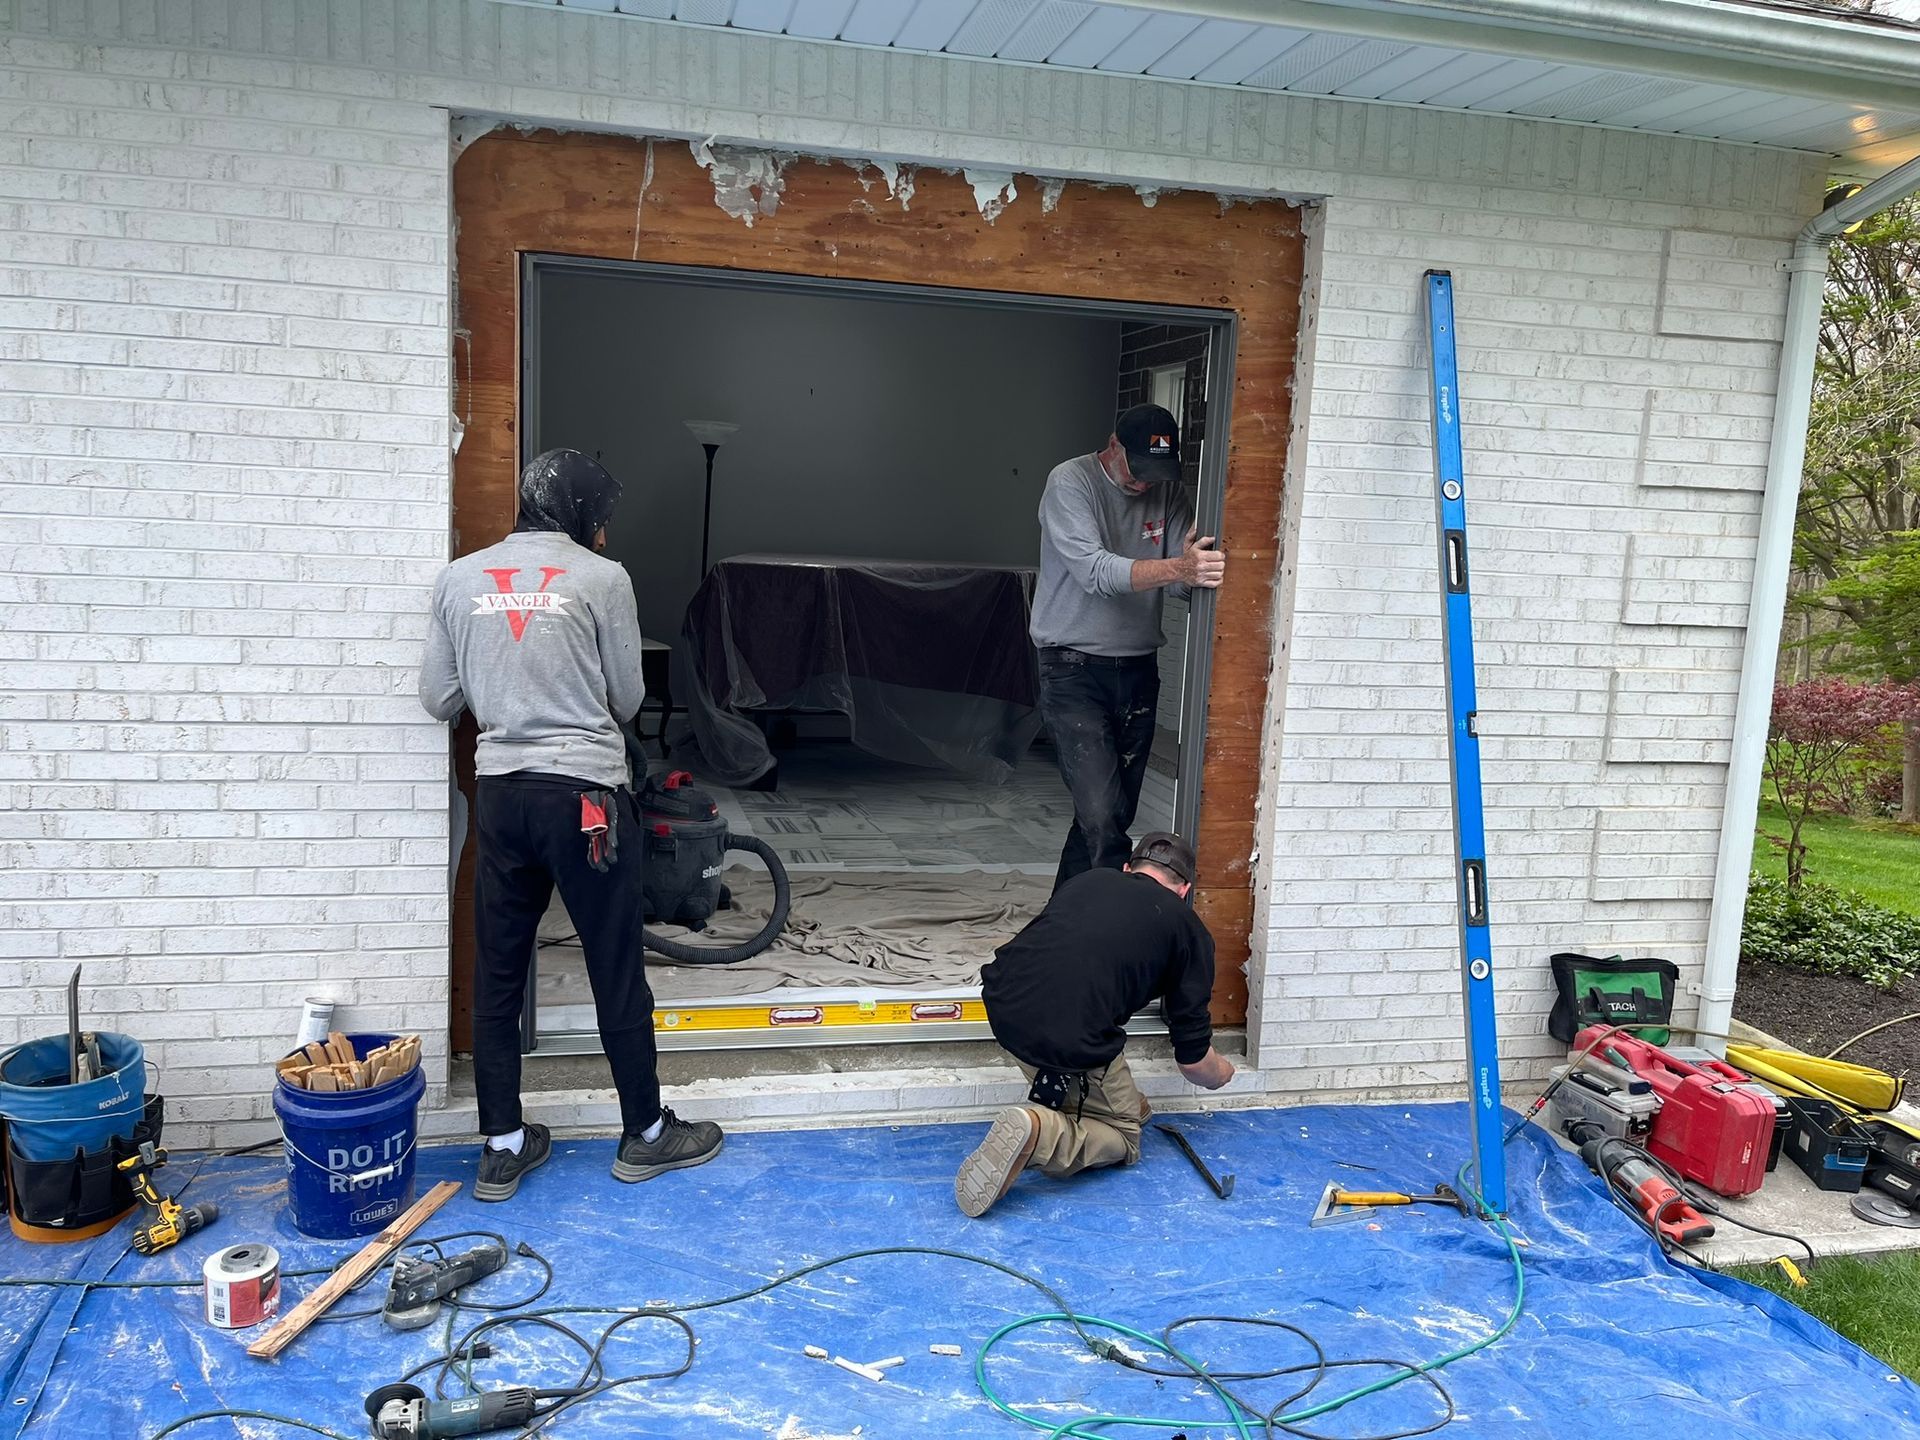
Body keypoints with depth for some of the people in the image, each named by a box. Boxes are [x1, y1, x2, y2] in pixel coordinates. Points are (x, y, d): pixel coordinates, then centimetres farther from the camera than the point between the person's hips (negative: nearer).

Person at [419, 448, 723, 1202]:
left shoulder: (460, 578, 5)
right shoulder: (601, 577, -6)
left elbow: (439, 698, 8)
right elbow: (628, 698, 1)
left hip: (500, 792, 4)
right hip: (583, 792, -4)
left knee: (497, 971, 12)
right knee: (616, 969, 7)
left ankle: (503, 1147, 20)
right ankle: (645, 1133, 21)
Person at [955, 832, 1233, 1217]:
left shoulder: (1088, 879, 24)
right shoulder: (1188, 929, 12)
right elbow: (1193, 1058, 15)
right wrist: (1220, 1073, 40)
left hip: (1002, 1005, 6)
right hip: (1072, 1042, -5)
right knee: (1123, 1137, 19)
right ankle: (1039, 1132, -8)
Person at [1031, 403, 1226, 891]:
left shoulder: (1168, 492, 6)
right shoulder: (1071, 481, -10)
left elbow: (1187, 580, -2)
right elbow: (1095, 571, -24)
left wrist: (1199, 566, -26)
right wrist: (1176, 568, -37)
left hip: (1138, 669, 6)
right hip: (1074, 668, -5)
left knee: (1114, 814, 10)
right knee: (1103, 818, -16)